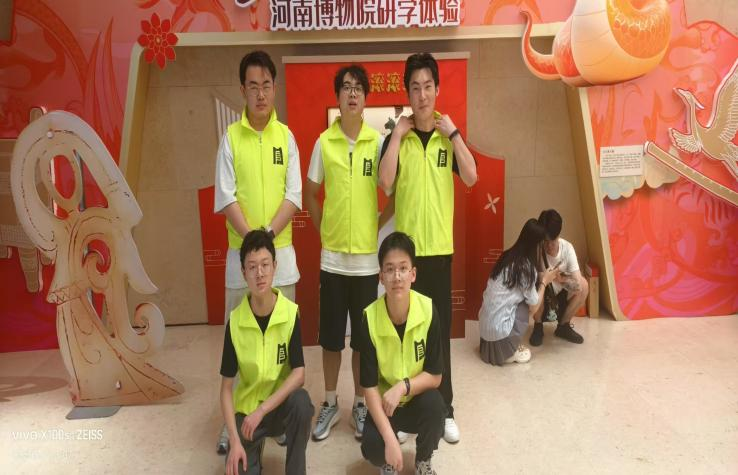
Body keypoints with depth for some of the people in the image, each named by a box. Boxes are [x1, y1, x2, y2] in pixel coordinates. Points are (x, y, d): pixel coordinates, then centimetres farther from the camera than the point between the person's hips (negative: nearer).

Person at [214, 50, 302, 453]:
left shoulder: (286, 136, 5)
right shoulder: (230, 137, 1)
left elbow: (294, 195, -2)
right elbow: (225, 197, -6)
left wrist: (267, 234, -15)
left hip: (281, 252, 1)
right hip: (241, 252, -1)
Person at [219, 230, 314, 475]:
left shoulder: (291, 313, -16)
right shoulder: (235, 321, -14)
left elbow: (299, 374, -17)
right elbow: (226, 386, -9)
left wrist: (261, 410, -25)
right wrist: (234, 441, -17)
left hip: (281, 404, 0)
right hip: (247, 407, 1)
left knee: (301, 402, -33)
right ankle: (254, 446, 18)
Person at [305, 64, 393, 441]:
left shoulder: (379, 142, -2)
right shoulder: (323, 142, 1)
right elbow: (310, 193, 10)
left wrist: (376, 226, -2)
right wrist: (323, 232, 4)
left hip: (367, 256, -1)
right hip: (332, 255, 1)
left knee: (363, 335, 10)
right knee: (331, 334, 11)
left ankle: (360, 404, 28)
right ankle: (330, 403, 28)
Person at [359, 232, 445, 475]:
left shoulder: (429, 311, -21)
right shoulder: (369, 318, -22)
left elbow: (434, 376, -13)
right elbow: (369, 387, -19)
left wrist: (402, 387, -30)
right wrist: (390, 440, -26)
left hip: (418, 399, 1)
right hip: (384, 401, -1)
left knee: (434, 403, -31)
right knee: (371, 447, -26)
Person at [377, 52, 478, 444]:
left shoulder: (448, 136, 6)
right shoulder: (396, 137, 2)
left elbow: (471, 178, -9)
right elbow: (386, 185, -14)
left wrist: (453, 132, -11)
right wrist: (397, 134, -12)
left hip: (440, 246, 1)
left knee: (440, 329, 8)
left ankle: (445, 409, 21)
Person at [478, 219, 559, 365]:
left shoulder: (508, 257, 7)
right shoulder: (526, 267, -14)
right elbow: (534, 306, -2)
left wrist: (540, 278, 19)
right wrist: (544, 281, 10)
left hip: (485, 324, 7)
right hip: (498, 330, -7)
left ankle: (499, 346, 15)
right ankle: (509, 351, 6)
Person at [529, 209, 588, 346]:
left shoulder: (567, 248, -20)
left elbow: (578, 285, -26)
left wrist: (562, 279, -46)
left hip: (560, 294, 3)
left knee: (583, 285, -22)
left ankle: (563, 326, -2)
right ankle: (538, 326, -6)